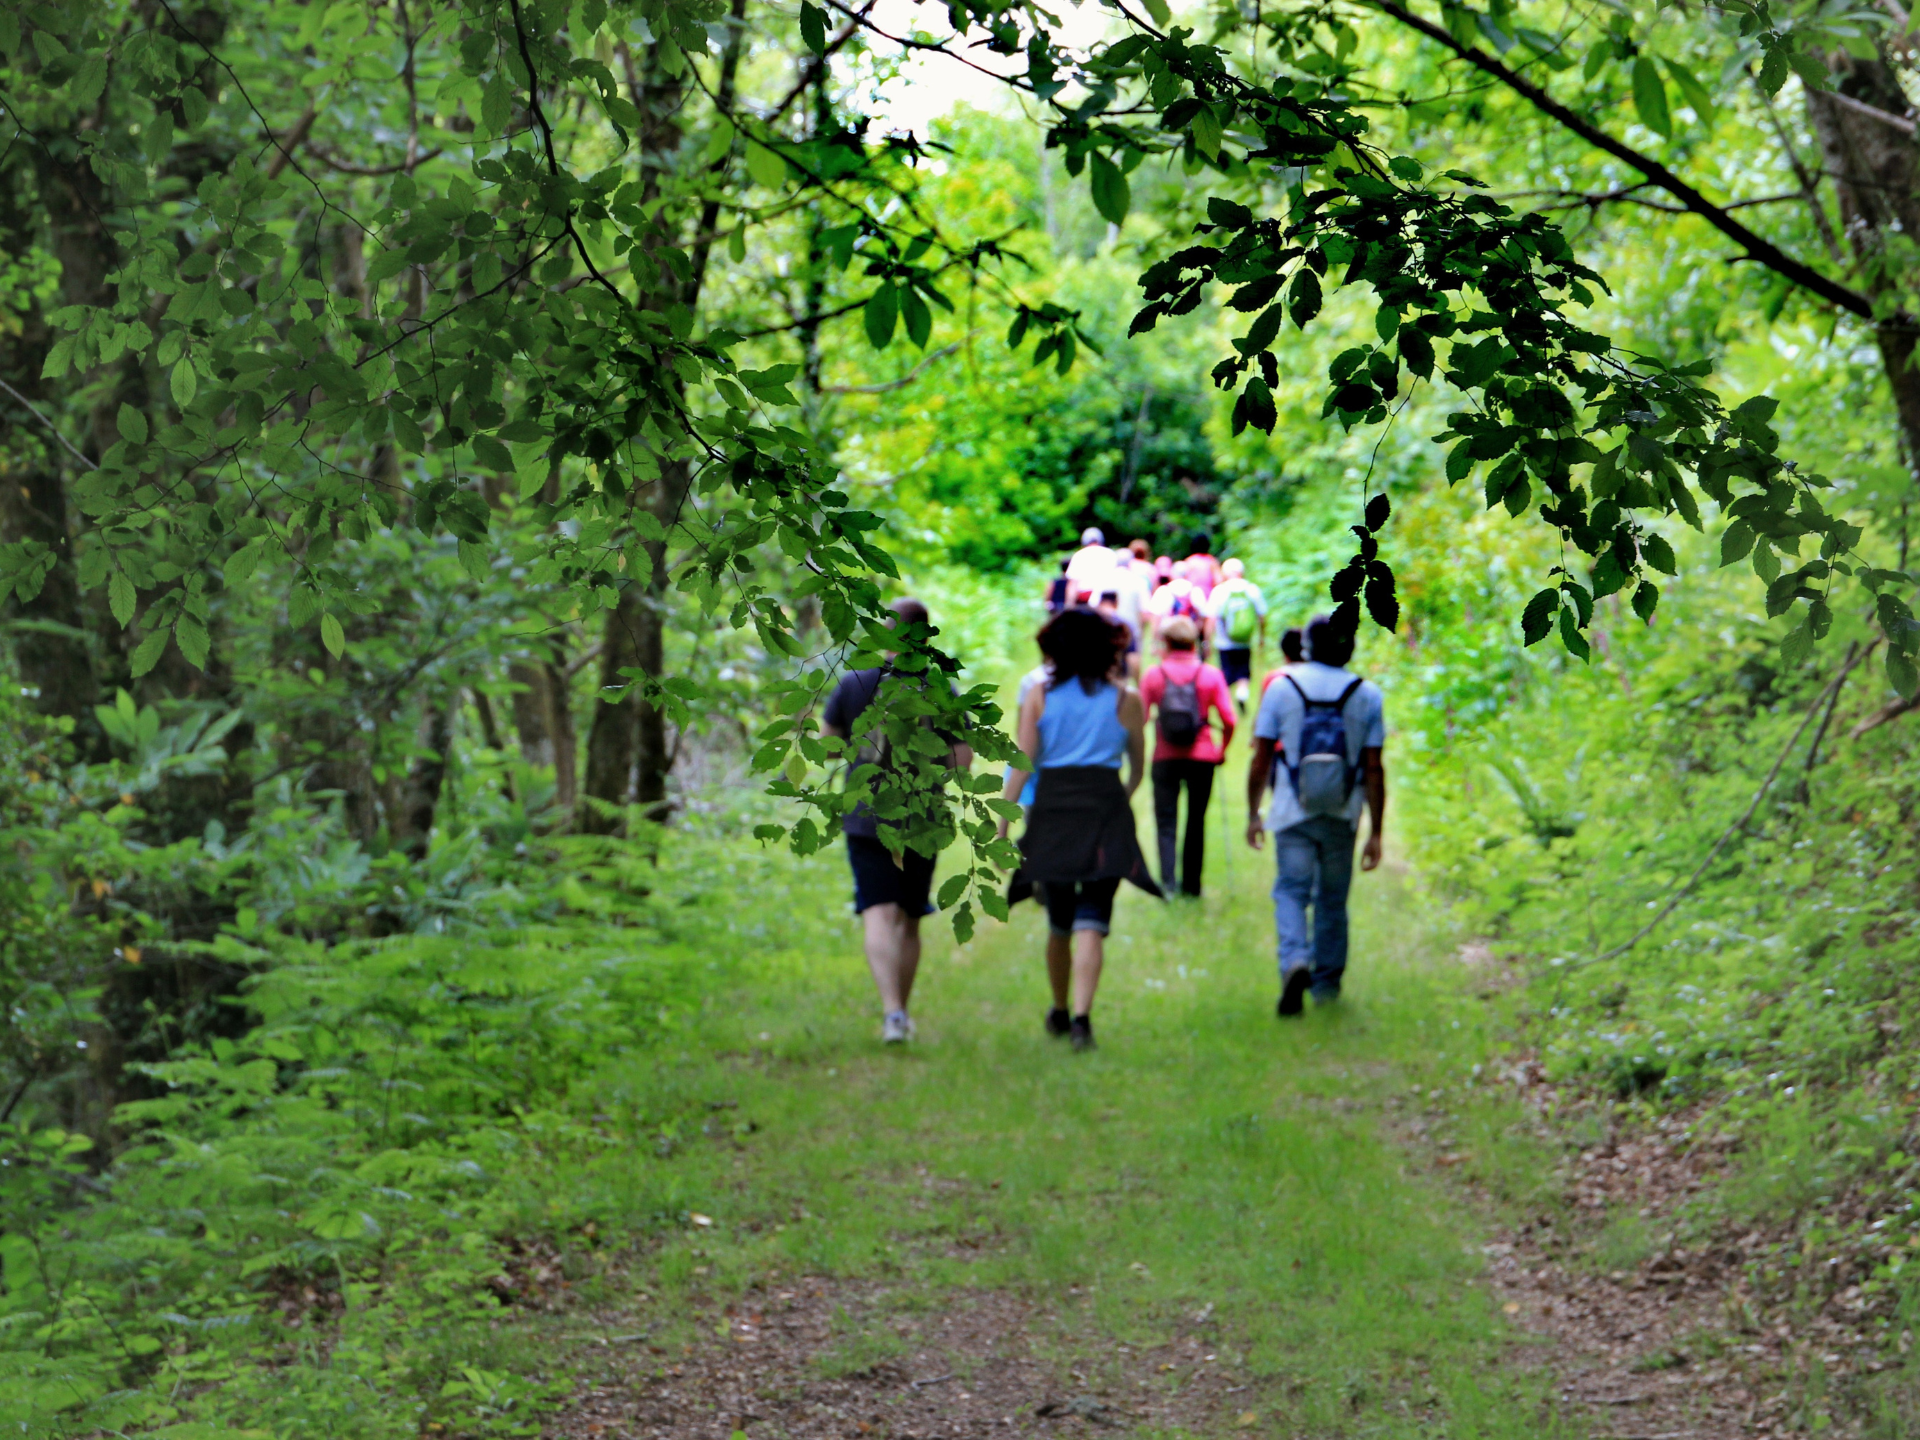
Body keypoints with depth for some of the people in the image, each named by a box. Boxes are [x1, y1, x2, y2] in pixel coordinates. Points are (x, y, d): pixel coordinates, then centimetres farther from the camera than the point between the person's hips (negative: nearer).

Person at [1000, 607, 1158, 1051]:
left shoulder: (1039, 697, 5)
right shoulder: (1126, 701, 5)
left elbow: (1021, 765, -1)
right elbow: (1138, 767, 14)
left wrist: (1003, 825, 1)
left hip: (1051, 810, 1)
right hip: (1105, 810, -1)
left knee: (1059, 923, 16)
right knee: (1091, 923, -6)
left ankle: (1060, 1013, 31)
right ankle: (1081, 1016, -22)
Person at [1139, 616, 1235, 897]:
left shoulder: (1153, 675, 0)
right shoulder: (1211, 675, -1)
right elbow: (1229, 721, -6)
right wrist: (1221, 750, 9)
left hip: (1165, 758, -1)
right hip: (1202, 757, 1)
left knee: (1166, 822, 2)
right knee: (1196, 821, 12)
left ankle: (1168, 882, -14)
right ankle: (1192, 885, 17)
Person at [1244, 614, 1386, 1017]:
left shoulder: (1282, 687, -2)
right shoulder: (1366, 695, -1)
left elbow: (1261, 759, -2)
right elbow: (1374, 769, -3)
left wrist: (1253, 814, 9)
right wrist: (1376, 833, 1)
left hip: (1293, 814, -1)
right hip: (1341, 817, 1)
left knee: (1290, 892, 0)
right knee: (1332, 899, 13)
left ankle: (1295, 962, -25)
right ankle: (1326, 982, 20)